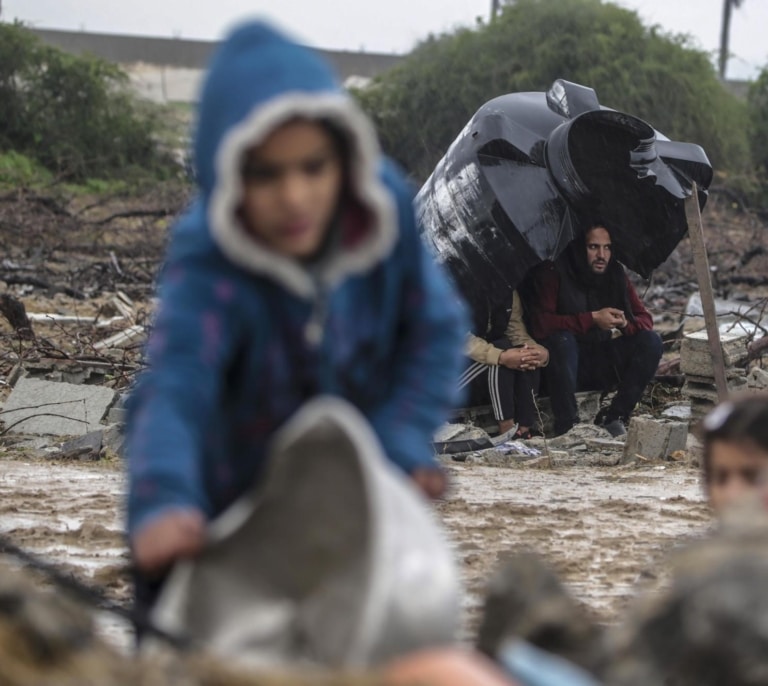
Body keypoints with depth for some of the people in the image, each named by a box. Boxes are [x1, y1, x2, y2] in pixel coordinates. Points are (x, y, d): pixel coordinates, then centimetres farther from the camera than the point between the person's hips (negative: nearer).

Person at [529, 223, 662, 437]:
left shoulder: (615, 274, 1)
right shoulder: (554, 273, -15)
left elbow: (645, 320, 3)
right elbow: (540, 324, -26)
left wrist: (625, 323, -22)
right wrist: (592, 319, -29)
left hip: (604, 366, 5)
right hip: (568, 365, -5)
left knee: (651, 341, -15)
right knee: (561, 339, -37)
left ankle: (615, 417, -9)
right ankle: (566, 424, -25)